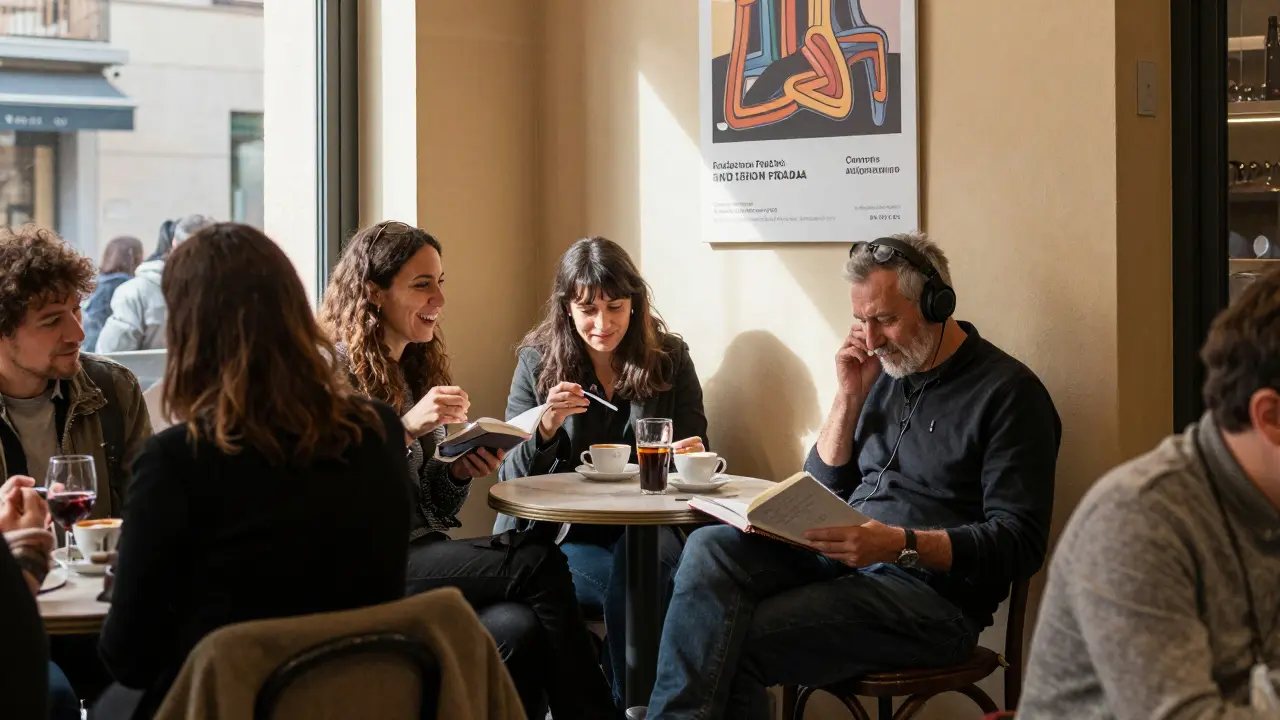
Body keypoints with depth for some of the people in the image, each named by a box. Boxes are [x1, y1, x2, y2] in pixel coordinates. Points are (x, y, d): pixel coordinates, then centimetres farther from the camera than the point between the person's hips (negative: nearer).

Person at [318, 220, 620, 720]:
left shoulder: (417, 367, 18)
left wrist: (461, 472, 0)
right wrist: (406, 427, -19)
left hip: (422, 557, 6)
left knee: (521, 630, -26)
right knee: (538, 562, -22)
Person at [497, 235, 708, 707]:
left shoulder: (670, 358, 6)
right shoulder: (538, 361, 4)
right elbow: (510, 478, 1)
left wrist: (692, 456, -15)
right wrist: (547, 426, -19)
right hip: (560, 538, -1)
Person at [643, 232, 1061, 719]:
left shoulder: (1009, 391, -6)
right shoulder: (884, 372, 15)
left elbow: (1020, 543, -13)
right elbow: (823, 488, 18)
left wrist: (903, 545, -25)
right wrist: (850, 397, 4)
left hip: (930, 585, -7)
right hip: (840, 556, 7)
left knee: (735, 643, -25)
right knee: (710, 550, -21)